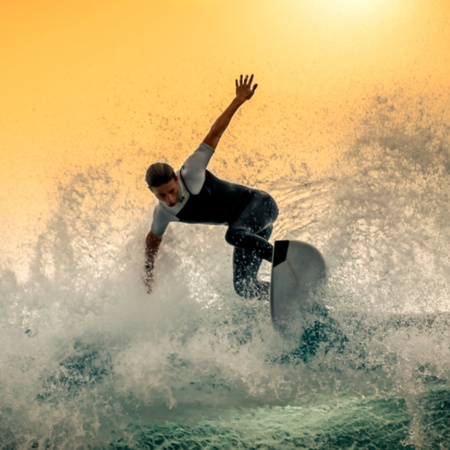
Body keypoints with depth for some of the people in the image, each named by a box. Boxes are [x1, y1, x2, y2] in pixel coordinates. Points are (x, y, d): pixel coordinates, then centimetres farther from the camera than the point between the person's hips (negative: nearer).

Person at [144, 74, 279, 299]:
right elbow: (153, 238, 16)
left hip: (259, 204, -6)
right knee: (244, 287, -4)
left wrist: (238, 100, -23)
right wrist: (147, 271, 22)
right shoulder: (162, 214, -6)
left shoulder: (190, 175, -24)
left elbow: (213, 136, -20)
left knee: (234, 234, -38)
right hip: (243, 226, 6)